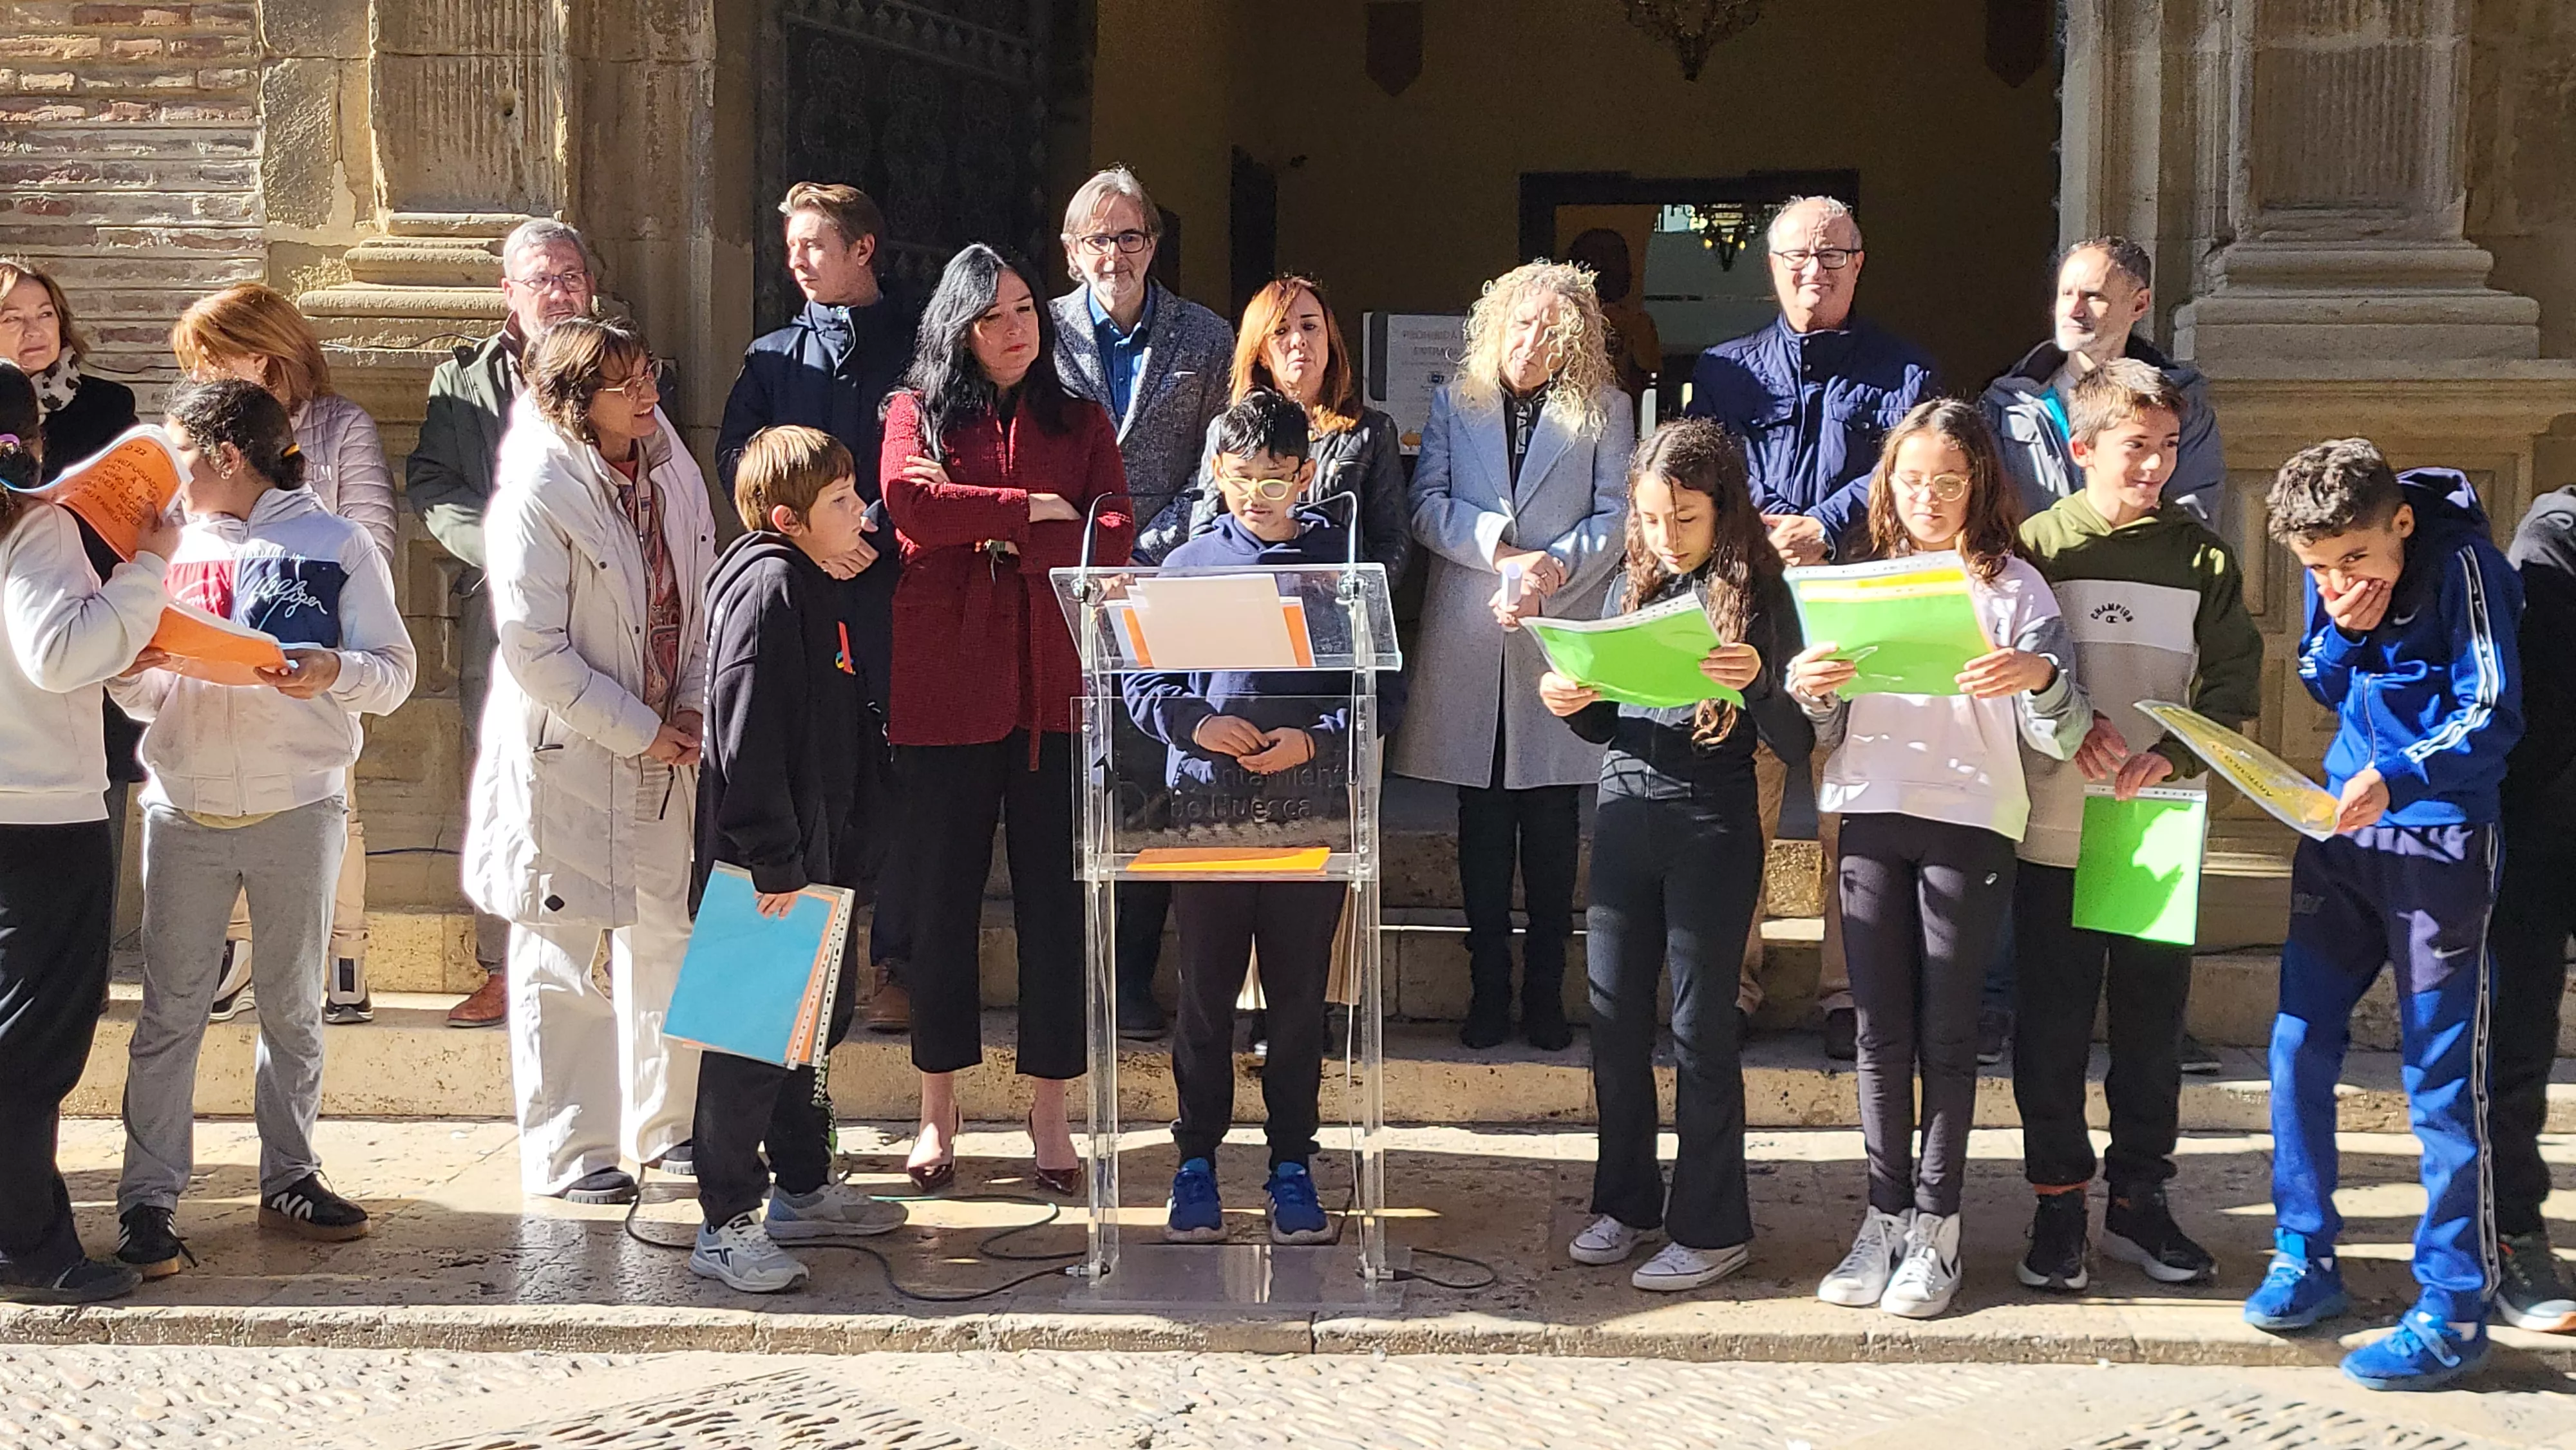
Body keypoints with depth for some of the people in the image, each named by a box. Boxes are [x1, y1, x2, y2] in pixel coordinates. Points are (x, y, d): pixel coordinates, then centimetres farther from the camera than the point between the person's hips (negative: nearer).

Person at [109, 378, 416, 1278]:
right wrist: (129, 670, -5)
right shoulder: (173, 547, 14)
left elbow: (395, 674, -2)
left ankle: (289, 1179, 21)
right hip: (184, 809, 2)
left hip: (299, 808, -2)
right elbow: (147, 699, 17)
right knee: (170, 1010, 0)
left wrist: (335, 671, -22)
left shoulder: (336, 544, 2)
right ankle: (149, 1200, 3)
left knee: (293, 1007, 8)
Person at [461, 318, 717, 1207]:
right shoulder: (536, 498, -14)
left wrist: (694, 709, -1)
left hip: (666, 757, 7)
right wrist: (639, 731, -14)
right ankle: (568, 1155, 13)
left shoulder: (675, 477, 7)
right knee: (563, 962, 2)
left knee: (669, 941, 14)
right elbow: (535, 648, -17)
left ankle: (667, 1126, 29)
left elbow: (703, 605, 13)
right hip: (565, 758, -7)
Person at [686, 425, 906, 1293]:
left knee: (817, 1021, 19)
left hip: (813, 861, 10)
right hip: (764, 871, -10)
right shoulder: (768, 585, -17)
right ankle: (727, 1228, 4)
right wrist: (774, 863, -23)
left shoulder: (819, 588, 13)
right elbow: (745, 735, -23)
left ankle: (803, 1193, 32)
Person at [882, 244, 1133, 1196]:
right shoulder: (917, 411, 8)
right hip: (946, 686, -1)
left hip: (1055, 688, 1)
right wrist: (1035, 509, -7)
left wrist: (992, 533, -12)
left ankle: (1049, 1112, 13)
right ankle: (938, 1111, 18)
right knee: (944, 895, 6)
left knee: (1056, 899, 3)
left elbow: (1113, 540, -3)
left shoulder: (1081, 423, 13)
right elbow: (910, 504, -12)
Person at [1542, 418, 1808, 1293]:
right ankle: (1626, 1201, 24)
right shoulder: (1632, 590, 9)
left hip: (1713, 826, -5)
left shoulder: (1758, 595, -5)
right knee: (1613, 1016, 9)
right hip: (1623, 816, 5)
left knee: (1700, 1025, 1)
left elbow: (1796, 739, -9)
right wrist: (1570, 703, -6)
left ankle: (1712, 1227, 11)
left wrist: (1756, 684, -28)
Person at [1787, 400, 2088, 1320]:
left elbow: (2062, 737, -5)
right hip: (1872, 819, 3)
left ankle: (1936, 1227, 8)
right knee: (1881, 1031, 5)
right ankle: (1885, 1217, 12)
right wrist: (1809, 690, -8)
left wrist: (2040, 676, -25)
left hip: (1971, 821, -3)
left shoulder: (2014, 588, 2)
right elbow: (1829, 732, 13)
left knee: (1946, 1035, 1)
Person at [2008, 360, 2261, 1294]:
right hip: (2053, 831, -1)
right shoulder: (2035, 548, 2)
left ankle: (2139, 1201, 20)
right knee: (2053, 1027, 3)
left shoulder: (2202, 560, 5)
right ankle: (2057, 1206, 14)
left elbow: (2234, 689, 2)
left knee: (2153, 1023, 8)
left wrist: (2174, 754, -15)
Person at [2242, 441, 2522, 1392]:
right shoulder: (2334, 578, 1)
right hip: (2342, 827, 6)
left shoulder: (2460, 562, -16)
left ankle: (2453, 1309, 4)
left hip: (2439, 838, -6)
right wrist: (2342, 630, -11)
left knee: (2442, 1075, -3)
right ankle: (2306, 1258, 19)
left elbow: (2493, 714, -18)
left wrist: (2397, 778, -33)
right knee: (2299, 1042, 6)